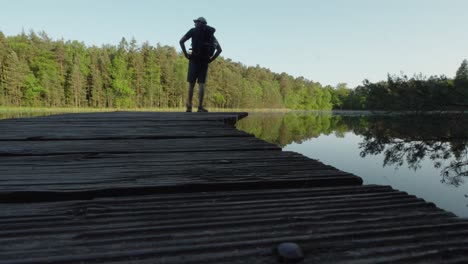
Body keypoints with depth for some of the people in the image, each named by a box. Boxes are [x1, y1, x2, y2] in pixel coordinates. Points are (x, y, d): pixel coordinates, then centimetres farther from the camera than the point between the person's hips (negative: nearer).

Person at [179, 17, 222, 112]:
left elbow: (181, 41, -6)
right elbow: (219, 49, 10)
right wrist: (211, 59, 6)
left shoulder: (193, 30, 6)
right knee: (202, 83, 2)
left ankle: (189, 107, 3)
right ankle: (200, 106, -6)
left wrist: (186, 54, -4)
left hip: (194, 59, -2)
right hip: (205, 61, 3)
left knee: (191, 83, 3)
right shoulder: (211, 34, 16)